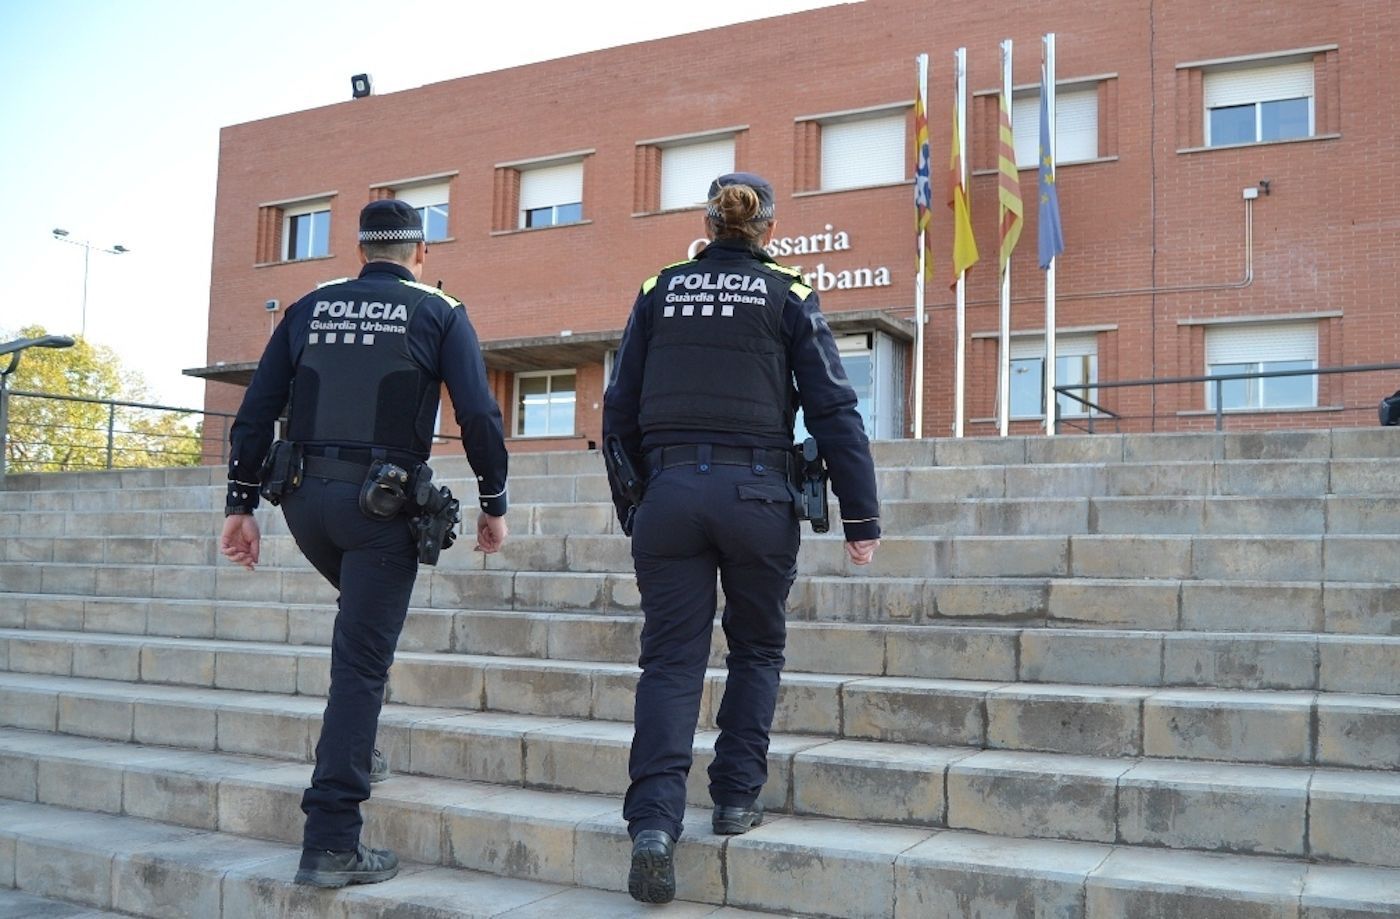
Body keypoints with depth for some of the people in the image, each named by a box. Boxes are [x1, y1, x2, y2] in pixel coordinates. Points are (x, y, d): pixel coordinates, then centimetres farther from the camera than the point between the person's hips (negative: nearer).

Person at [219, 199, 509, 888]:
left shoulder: (310, 308, 12)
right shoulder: (439, 314, 3)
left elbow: (256, 410, 7)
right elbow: (479, 416, -7)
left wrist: (241, 503, 11)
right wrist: (494, 504, 3)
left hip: (305, 495, 4)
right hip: (382, 502, -4)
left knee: (363, 615, 32)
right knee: (361, 663, -2)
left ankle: (352, 747, 32)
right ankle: (330, 843, -2)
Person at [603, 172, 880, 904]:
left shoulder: (659, 291, 12)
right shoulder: (788, 296, 5)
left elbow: (620, 409, 12)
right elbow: (833, 410, -1)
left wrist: (630, 506, 20)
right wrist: (861, 517, 2)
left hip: (670, 489, 2)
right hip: (756, 492, -1)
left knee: (671, 659, 4)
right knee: (756, 650, 18)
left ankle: (653, 819, -8)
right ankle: (736, 797, 17)